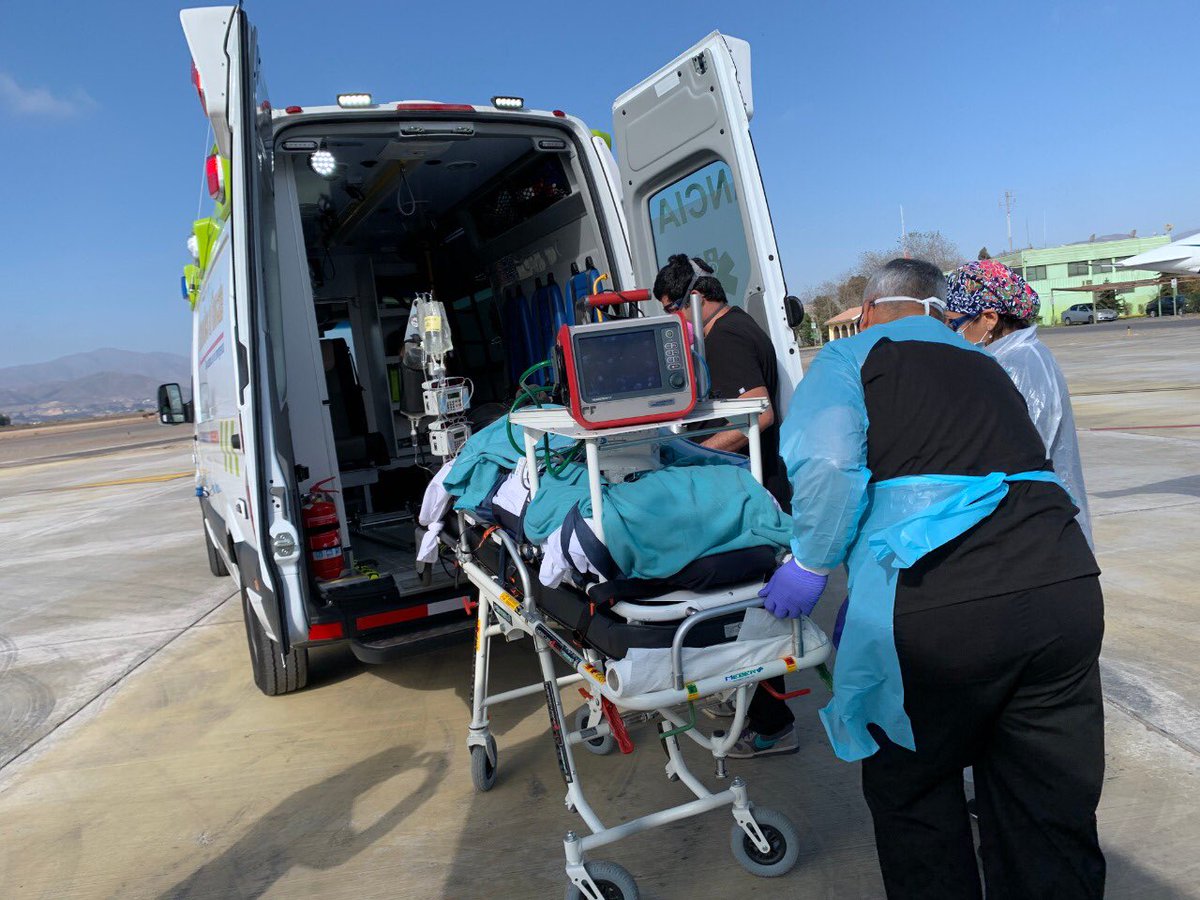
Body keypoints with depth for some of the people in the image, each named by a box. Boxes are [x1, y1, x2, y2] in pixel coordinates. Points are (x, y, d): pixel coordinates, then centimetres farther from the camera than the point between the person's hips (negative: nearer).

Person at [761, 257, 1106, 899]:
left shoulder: (851, 357, 7)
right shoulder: (985, 366, 25)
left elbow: (826, 461, -13)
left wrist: (812, 563, 1)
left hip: (934, 609, -5)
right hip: (1067, 587, 6)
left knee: (911, 796, 18)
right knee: (1055, 818, 17)